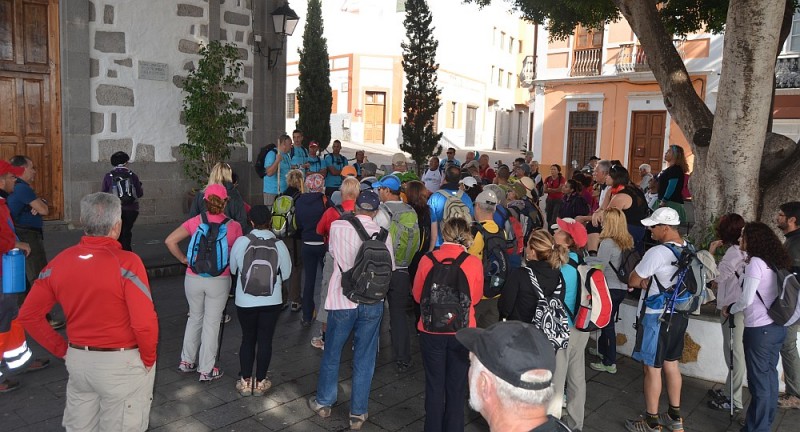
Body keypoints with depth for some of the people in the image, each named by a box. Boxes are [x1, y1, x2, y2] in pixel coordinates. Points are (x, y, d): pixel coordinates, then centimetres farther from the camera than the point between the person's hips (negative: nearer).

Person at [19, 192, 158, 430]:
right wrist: (149, 359, -7)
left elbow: (28, 315, 4)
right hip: (123, 364, -5)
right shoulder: (126, 261, -20)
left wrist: (62, 349, 10)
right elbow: (145, 324, -24)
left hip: (78, 361, 5)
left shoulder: (59, 261, -3)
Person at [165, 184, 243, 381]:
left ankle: (187, 361, 33)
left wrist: (183, 259, 2)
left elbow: (170, 241, -9)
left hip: (194, 278, 2)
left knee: (195, 318, 23)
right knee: (211, 323, 10)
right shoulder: (234, 226, -10)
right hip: (219, 281, -2)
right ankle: (206, 370, 19)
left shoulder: (195, 221, -5)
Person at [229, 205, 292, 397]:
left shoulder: (241, 241, -11)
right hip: (271, 300, 0)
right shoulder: (278, 244, -11)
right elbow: (286, 273, -2)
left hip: (245, 300, 1)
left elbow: (232, 268, 2)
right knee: (265, 340, 10)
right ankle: (260, 382, 19)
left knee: (247, 339, 15)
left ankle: (245, 381, 23)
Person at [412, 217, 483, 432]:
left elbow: (418, 295, 2)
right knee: (456, 387, 16)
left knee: (434, 386, 16)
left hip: (431, 331, 0)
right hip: (462, 332, 0)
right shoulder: (474, 263, -12)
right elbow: (475, 298, 3)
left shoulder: (427, 259, -11)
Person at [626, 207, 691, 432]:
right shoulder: (689, 249, 3)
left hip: (657, 317, -8)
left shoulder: (657, 253, -23)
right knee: (671, 364, 19)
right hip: (679, 315, 8)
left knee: (652, 368, 3)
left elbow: (632, 282, -15)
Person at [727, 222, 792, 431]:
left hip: (760, 329, -8)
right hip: (777, 326, 8)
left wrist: (730, 309, 1)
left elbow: (746, 299, -16)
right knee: (769, 376, 17)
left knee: (759, 380, 2)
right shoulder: (774, 262, 8)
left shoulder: (755, 262, -15)